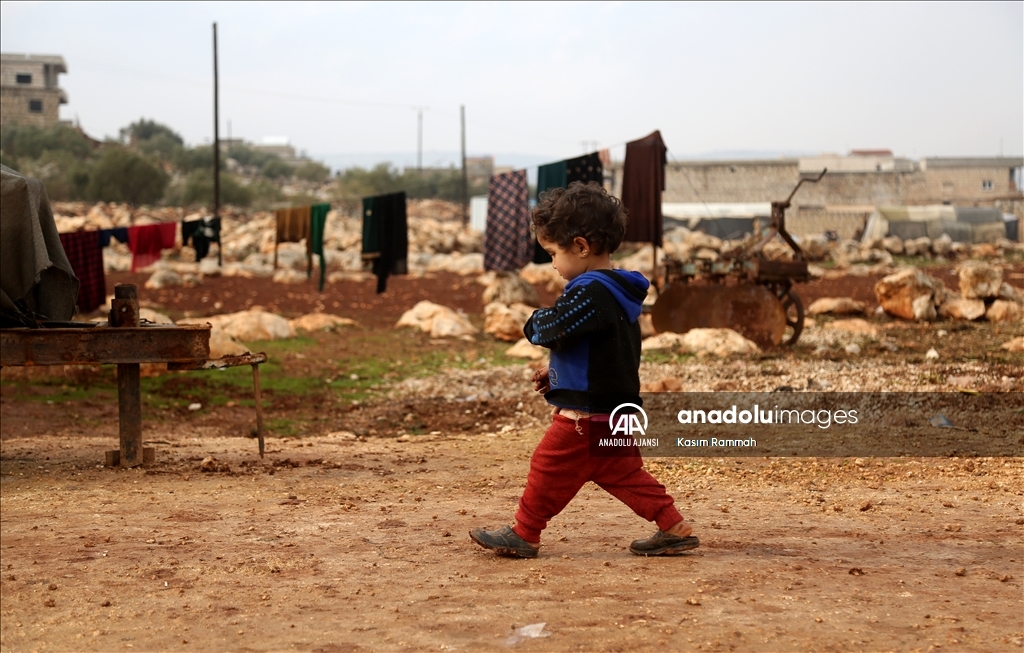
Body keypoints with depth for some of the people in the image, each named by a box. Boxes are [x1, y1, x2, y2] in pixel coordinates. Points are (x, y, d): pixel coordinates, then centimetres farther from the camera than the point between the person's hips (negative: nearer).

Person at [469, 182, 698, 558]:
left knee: (550, 469, 3)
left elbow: (549, 330, -26)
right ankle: (674, 528, 13)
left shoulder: (590, 292, -20)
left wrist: (535, 321, -2)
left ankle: (523, 535, 15)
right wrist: (558, 374, 16)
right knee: (624, 473, 15)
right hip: (616, 410, 10)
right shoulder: (620, 293, 13)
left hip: (586, 414, -10)